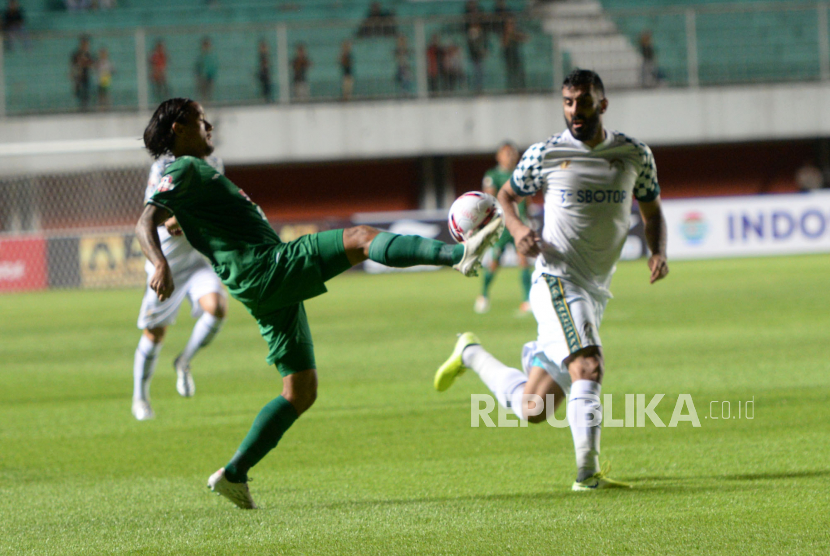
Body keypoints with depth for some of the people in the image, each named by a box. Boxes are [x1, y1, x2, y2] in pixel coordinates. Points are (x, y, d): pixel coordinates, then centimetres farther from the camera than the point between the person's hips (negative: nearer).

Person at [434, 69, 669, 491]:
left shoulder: (634, 155, 5)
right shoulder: (545, 154, -3)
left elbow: (652, 211, 18)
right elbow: (506, 195, 13)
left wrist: (657, 251, -3)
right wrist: (516, 228, -9)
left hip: (596, 293, 5)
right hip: (557, 281, -5)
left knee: (532, 409, 9)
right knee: (589, 368, -29)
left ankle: (471, 354, 38)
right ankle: (587, 472, -23)